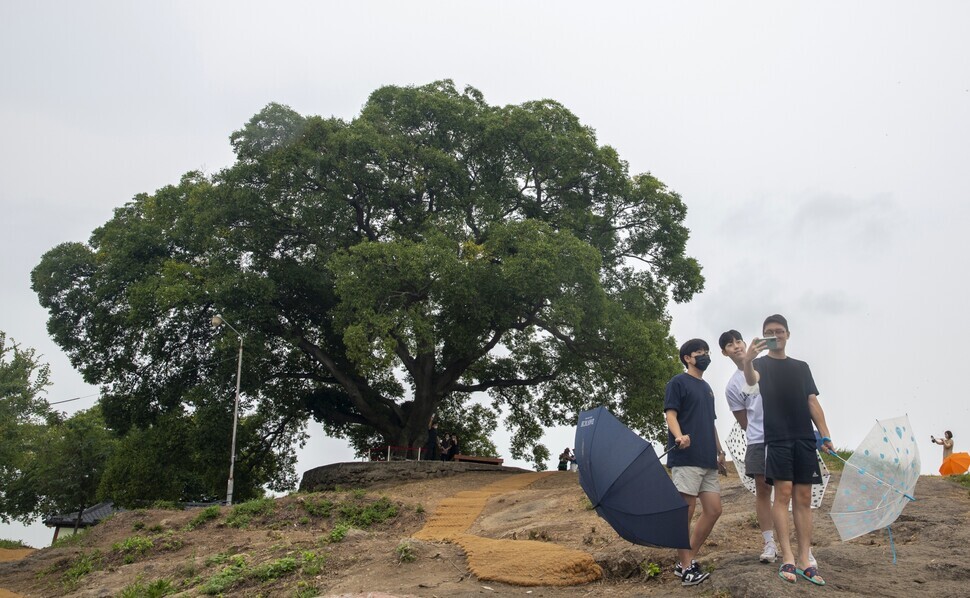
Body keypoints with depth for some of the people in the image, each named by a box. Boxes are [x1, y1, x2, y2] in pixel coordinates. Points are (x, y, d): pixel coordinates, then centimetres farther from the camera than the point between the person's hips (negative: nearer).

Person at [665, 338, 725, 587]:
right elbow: (670, 414, -10)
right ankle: (685, 567, 4)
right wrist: (679, 436, -29)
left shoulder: (707, 388, 23)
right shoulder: (678, 382, 0)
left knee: (713, 510, 5)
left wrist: (719, 451, 21)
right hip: (685, 458, -8)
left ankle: (687, 560, 16)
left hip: (707, 459, 8)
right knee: (685, 512, -5)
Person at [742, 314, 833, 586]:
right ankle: (787, 559, -9)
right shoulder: (762, 363, 6)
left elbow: (813, 403, 14)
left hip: (804, 438, 4)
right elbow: (751, 380, -18)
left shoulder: (802, 367, 19)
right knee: (783, 493, -11)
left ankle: (804, 560, 3)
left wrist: (825, 434, 2)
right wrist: (747, 361, -41)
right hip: (777, 438, -4)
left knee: (803, 497, 2)